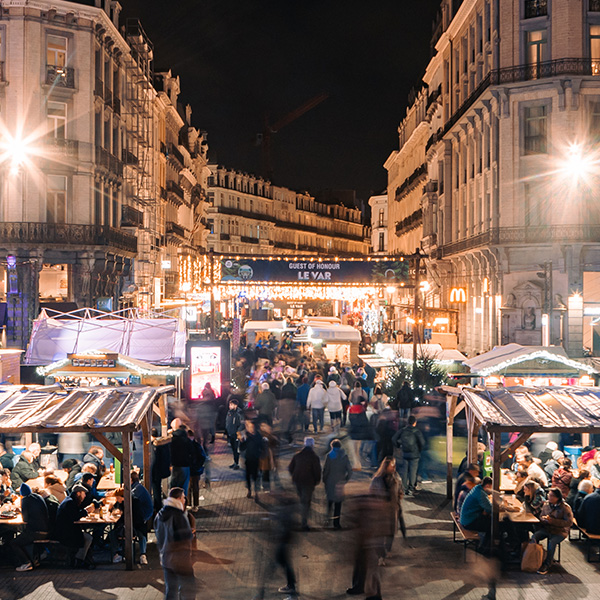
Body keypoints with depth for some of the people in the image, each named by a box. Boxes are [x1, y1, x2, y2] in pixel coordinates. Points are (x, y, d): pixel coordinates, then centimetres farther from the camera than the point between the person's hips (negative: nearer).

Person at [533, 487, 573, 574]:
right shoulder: (546, 505, 11)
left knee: (552, 542, -34)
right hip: (546, 529, 5)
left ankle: (547, 565, -21)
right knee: (533, 537, -23)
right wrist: (544, 519, -7)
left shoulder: (565, 507, -8)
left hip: (560, 531, -5)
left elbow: (569, 522, -14)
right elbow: (541, 517, 21)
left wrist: (553, 521, -21)